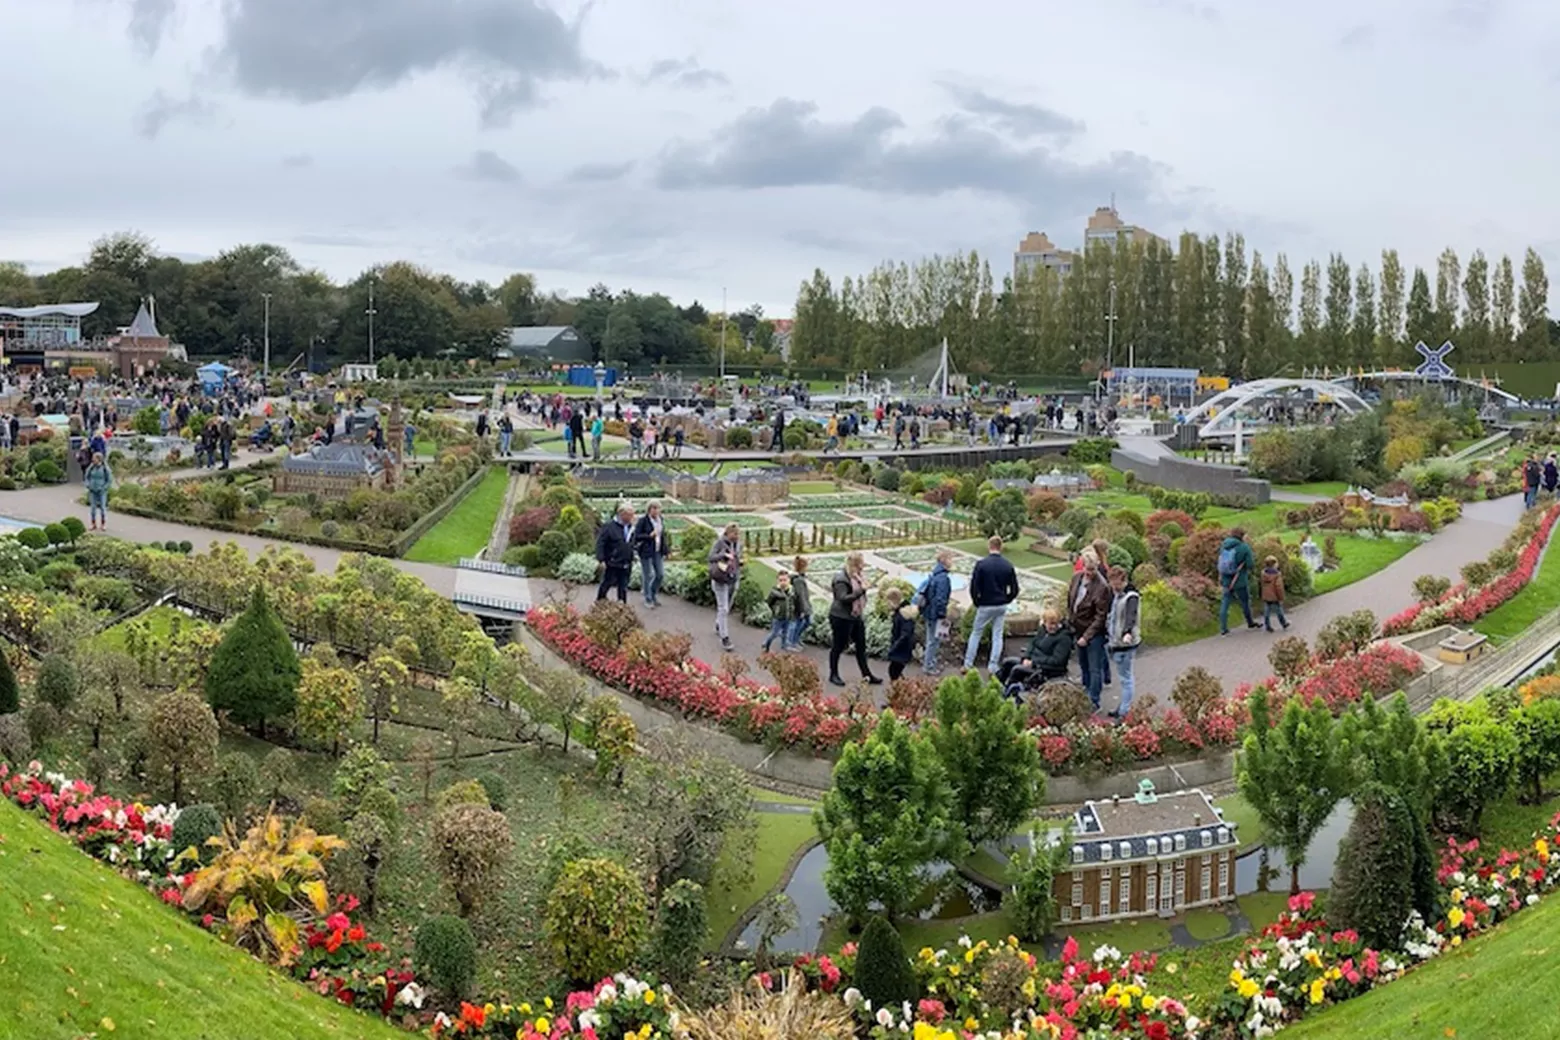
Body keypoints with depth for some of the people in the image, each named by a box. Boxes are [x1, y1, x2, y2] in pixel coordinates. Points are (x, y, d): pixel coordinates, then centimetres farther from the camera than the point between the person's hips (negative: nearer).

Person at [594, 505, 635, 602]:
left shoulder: (630, 527, 9)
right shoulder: (609, 526, -12)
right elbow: (600, 543, -13)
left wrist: (632, 559, 16)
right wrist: (601, 560, -17)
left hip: (626, 564, 6)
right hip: (612, 564, -6)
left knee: (623, 587, 8)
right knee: (607, 583, 3)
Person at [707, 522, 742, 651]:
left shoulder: (738, 544, 6)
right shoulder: (720, 542, -12)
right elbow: (711, 557, -21)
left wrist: (741, 562, 0)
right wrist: (724, 555, -34)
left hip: (734, 579, 6)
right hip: (721, 580, -6)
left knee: (727, 607, 18)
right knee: (723, 609, -10)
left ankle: (718, 627, 42)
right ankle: (724, 638, -10)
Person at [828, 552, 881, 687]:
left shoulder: (858, 577, 10)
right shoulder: (842, 579, -18)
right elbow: (843, 598, -26)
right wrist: (860, 591, -31)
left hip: (856, 617, 9)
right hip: (842, 617, -9)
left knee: (861, 646, 10)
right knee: (838, 646, 4)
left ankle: (867, 675, 15)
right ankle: (833, 675, 16)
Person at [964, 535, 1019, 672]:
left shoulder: (982, 564, -14)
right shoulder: (1008, 566, -3)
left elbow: (974, 587, -13)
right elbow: (1014, 590, 1)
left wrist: (977, 602, 2)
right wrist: (1005, 601, 13)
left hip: (985, 606, -2)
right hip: (1001, 607, 3)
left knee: (976, 633, 11)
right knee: (997, 636, 10)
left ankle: (968, 665, 12)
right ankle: (993, 667, 9)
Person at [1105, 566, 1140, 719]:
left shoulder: (1131, 597, -18)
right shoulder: (1116, 594, 9)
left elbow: (1131, 616, -34)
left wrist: (1127, 632, -50)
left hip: (1126, 643, -9)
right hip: (1116, 641, 9)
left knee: (1125, 678, -3)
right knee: (1124, 677, 19)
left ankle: (1124, 713, 2)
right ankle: (1124, 707, 30)